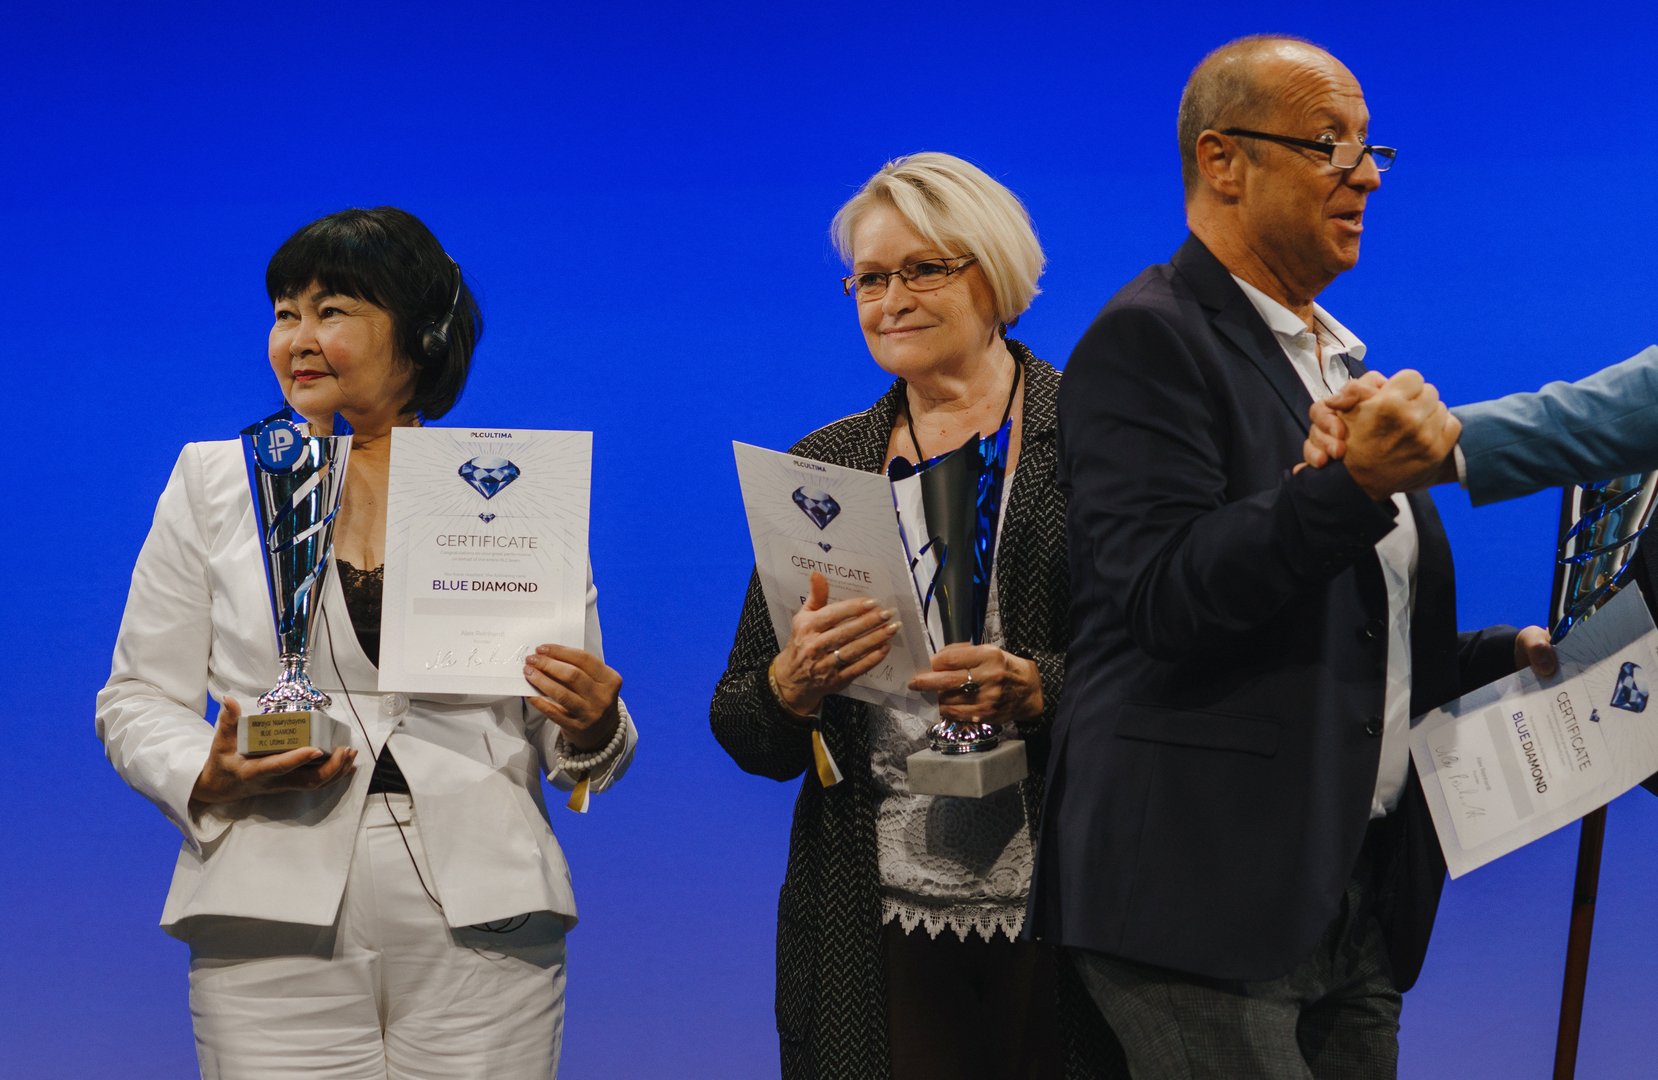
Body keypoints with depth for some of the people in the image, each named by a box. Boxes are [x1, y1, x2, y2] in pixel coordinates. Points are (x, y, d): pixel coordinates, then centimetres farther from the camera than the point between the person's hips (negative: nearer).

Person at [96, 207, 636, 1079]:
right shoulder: (212, 482, 10)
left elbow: (573, 744, 12)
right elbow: (137, 702, 9)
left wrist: (590, 726, -11)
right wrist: (210, 776, -11)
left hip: (483, 935, 0)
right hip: (275, 940, 0)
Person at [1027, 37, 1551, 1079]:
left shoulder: (1339, 360, 21)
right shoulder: (1147, 341, -7)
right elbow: (1166, 601, -20)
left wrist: (1510, 657, 14)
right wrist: (1347, 486, -30)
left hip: (1359, 903, 9)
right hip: (1209, 900, -8)